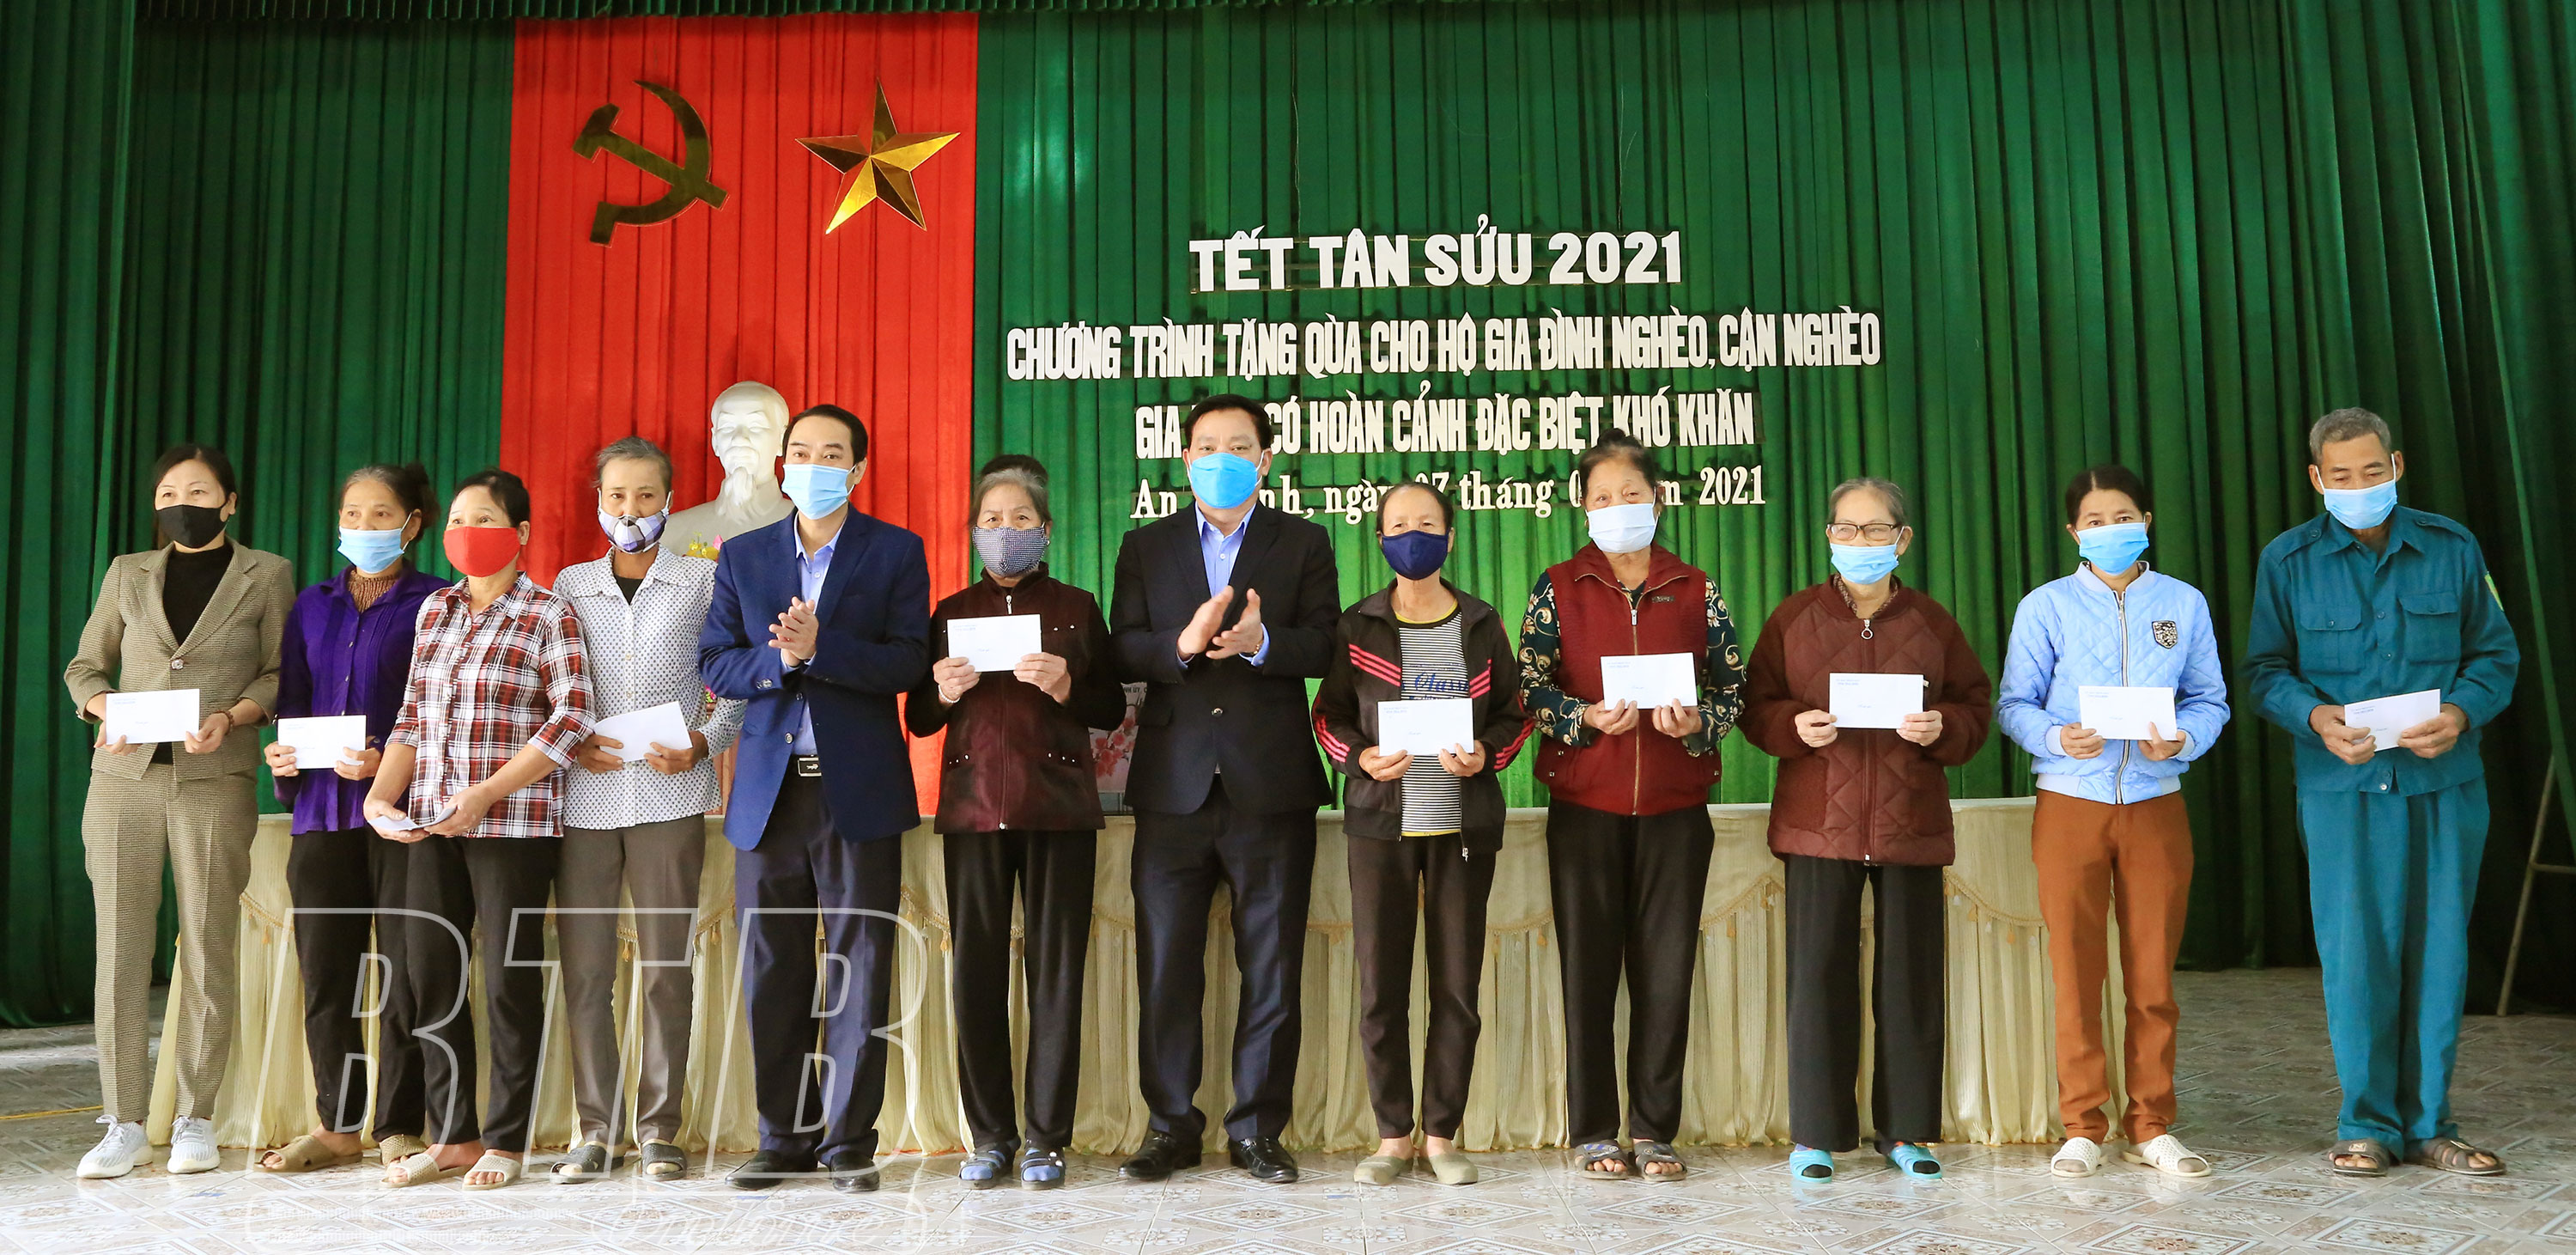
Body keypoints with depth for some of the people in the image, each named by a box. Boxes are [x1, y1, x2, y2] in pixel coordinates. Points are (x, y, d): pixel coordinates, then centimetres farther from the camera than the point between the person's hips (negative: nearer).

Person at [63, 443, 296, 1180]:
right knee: (120, 948, 1)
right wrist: (106, 709, -4)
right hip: (124, 779, 2)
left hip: (215, 783, -2)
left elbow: (279, 673, 4)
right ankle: (122, 1124, 8)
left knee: (208, 953, 0)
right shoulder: (127, 574, 14)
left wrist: (232, 716, -14)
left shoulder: (266, 575, 7)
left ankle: (195, 1119, 10)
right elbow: (85, 665, 17)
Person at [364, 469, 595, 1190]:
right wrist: (382, 793, 0)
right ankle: (452, 1137, 21)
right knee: (430, 978, 8)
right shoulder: (434, 610, 14)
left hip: (514, 824, -6)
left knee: (509, 982, 0)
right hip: (430, 824, 6)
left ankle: (505, 1142, 12)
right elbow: (413, 717, 16)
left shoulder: (549, 615, -3)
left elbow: (572, 718, -12)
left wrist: (485, 794, -18)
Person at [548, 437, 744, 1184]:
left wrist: (702, 744, -10)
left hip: (670, 796, -2)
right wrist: (571, 743, -4)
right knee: (583, 967, 1)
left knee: (665, 966, 0)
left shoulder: (703, 581, 8)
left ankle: (659, 1129, 8)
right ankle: (596, 1130, 11)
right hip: (584, 796, 2)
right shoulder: (569, 585, 14)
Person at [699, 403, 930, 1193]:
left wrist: (820, 646, -18)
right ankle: (786, 1136, 18)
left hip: (860, 787, -2)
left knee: (859, 965, -1)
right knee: (772, 970, 6)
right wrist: (779, 659, -13)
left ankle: (849, 1140, 8)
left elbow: (909, 661, -7)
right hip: (768, 790, 3)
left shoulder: (897, 552, 4)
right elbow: (714, 664, 6)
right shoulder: (743, 556, 13)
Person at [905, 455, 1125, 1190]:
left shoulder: (1076, 608, 10)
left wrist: (1065, 687, -11)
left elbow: (1111, 711, 7)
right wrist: (943, 693, -8)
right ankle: (991, 1137, 9)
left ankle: (1047, 1139, 5)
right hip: (972, 805, 1)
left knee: (1055, 970, -3)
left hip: (1058, 809, -1)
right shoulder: (950, 613, 13)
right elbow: (918, 721, 13)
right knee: (976, 970, -1)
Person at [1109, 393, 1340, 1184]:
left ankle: (1258, 1130, 14)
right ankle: (1170, 1126, 16)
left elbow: (1325, 645, -2)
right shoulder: (1146, 547, 13)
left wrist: (1259, 642, -20)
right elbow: (1122, 651, 2)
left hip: (1271, 785, -1)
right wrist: (1182, 644, -17)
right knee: (1166, 968, 4)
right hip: (1174, 784, 1)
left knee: (1272, 968, 3)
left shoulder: (1303, 544, 10)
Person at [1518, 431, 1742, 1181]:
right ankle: (1594, 1133, 12)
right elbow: (1529, 688, 0)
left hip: (1675, 807, 1)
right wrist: (1588, 719, -16)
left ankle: (1655, 1131, 14)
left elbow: (1734, 689, 8)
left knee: (1667, 970, 3)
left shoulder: (1696, 591, 9)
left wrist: (1697, 720, -12)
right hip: (1584, 806, -1)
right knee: (1588, 965, 2)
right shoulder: (1559, 587, 5)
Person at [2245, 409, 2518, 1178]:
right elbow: (2265, 670, 4)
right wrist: (2315, 716, -15)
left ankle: (2428, 1124, 19)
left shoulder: (2452, 549, 6)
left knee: (2437, 950, 6)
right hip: (2342, 787, -1)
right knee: (2356, 954, 0)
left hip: (2444, 783, 2)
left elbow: (2495, 654, 9)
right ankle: (2368, 1124, 12)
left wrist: (2463, 711, -11)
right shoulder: (2287, 561, 3)